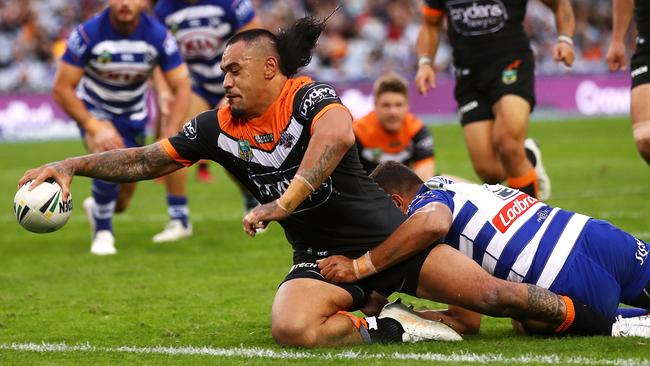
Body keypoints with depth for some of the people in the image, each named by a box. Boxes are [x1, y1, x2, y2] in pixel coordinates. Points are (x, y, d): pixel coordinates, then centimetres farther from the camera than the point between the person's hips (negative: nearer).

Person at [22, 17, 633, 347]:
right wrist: (72, 165, 0)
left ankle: (593, 316, 11)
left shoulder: (309, 96, -14)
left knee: (490, 294, -11)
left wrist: (283, 202, -45)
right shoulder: (218, 128, 4)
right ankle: (387, 330, -12)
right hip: (322, 258, 4)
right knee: (290, 328, -31)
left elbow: (337, 135, -37)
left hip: (387, 235, -4)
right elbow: (146, 160, 11)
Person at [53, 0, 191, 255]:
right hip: (93, 110, -3)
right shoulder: (88, 34, -27)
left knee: (121, 202, 8)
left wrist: (169, 138, -28)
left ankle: (96, 206, 47)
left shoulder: (158, 36, -22)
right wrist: (94, 128, -31)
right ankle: (102, 232, -10)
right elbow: (62, 88, -21)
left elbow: (181, 87, -16)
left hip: (133, 116, 3)